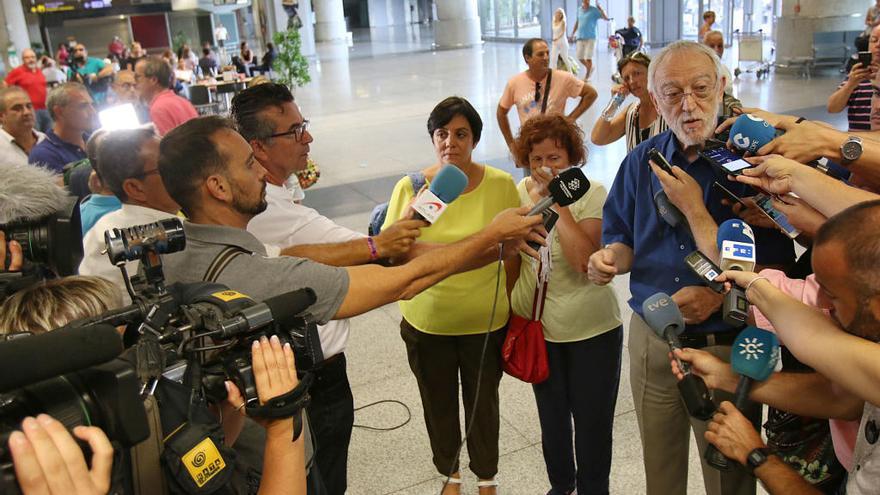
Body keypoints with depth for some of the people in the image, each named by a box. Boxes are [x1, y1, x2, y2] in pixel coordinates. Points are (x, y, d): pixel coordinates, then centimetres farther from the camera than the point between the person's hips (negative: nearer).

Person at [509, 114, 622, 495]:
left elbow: (586, 262, -29)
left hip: (592, 329, -4)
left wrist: (559, 202, -27)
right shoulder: (522, 191, -4)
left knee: (592, 420, 8)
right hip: (538, 326, 4)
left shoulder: (591, 193, -15)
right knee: (552, 416, 21)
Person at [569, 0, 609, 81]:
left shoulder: (594, 10, -5)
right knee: (580, 57, 6)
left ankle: (587, 76, 10)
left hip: (590, 38, -5)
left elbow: (606, 18, -14)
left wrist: (600, 8, -22)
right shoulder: (579, 9, 10)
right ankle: (590, 68, 31)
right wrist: (572, 34, 18)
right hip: (580, 38, 5)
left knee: (588, 58, -4)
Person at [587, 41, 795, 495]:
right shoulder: (642, 161, -1)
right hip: (650, 339, 4)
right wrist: (611, 258, -12)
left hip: (728, 347, -3)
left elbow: (775, 268, -17)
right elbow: (623, 239, 9)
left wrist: (708, 252, -26)